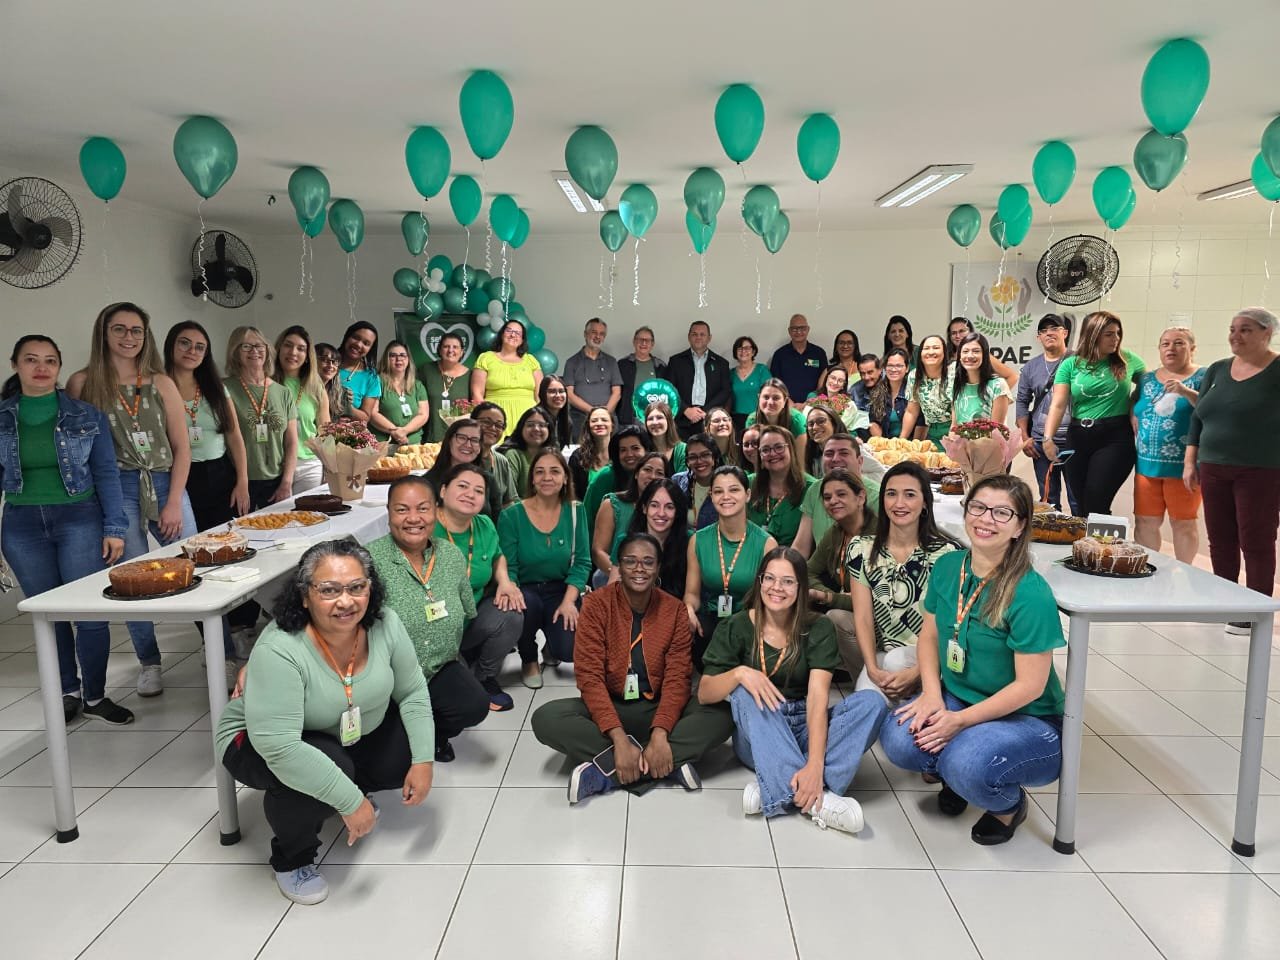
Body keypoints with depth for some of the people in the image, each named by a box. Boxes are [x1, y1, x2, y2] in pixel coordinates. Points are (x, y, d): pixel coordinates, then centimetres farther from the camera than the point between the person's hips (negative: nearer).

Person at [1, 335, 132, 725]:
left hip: (80, 519, -2)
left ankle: (95, 697, 13)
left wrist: (115, 528, -6)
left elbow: (106, 472, 0)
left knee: (90, 612, -3)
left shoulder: (87, 414, 0)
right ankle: (68, 690, 26)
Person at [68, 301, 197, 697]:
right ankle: (149, 663, 17)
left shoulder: (161, 383, 7)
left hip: (166, 486, 2)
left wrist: (174, 503, -2)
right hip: (118, 490, -1)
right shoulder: (84, 383, 2)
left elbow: (182, 447, 5)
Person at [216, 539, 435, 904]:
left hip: (352, 735, 6)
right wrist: (350, 801, -36)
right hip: (259, 745, -5)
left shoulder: (385, 624, -20)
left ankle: (351, 783, 20)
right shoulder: (278, 651, -35)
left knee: (410, 752, -9)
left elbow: (413, 693, -8)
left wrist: (423, 762, -15)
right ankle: (292, 858, -3)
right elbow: (279, 747, -39)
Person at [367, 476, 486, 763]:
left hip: (439, 667, 4)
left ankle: (432, 733, 11)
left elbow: (468, 616, 13)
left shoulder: (451, 555, 1)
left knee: (474, 706, -22)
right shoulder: (371, 560, -15)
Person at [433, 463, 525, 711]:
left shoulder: (485, 527, 1)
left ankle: (483, 677, 4)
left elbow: (497, 557, 22)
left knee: (511, 615, -22)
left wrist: (505, 581, 2)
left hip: (473, 619, 6)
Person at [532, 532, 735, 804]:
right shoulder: (597, 604, -9)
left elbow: (677, 678, -10)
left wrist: (660, 734, -28)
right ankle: (670, 765, -28)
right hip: (609, 707, -1)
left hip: (657, 709, 1)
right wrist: (619, 738, -28)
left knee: (723, 715, -24)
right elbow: (590, 676, -16)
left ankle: (607, 773, -27)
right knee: (545, 718, -29)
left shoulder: (674, 610, -4)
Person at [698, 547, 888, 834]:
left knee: (872, 702, -22)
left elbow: (818, 697, -18)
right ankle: (815, 798, -39)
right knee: (745, 692, -30)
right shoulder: (735, 628, -3)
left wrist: (815, 764, -34)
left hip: (804, 729, 1)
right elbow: (704, 693, -8)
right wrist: (739, 673, -30)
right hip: (757, 737, -1)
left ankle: (778, 793, -35)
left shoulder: (818, 629, -4)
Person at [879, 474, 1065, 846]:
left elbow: (1030, 685, -19)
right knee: (898, 739, -24)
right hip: (956, 699, 5)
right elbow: (929, 636, 6)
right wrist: (932, 694, -10)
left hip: (1027, 718, -5)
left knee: (969, 767, -33)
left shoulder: (1030, 594, -22)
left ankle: (1010, 803, 5)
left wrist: (960, 720, -20)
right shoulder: (947, 567, -3)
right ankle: (952, 773, 12)